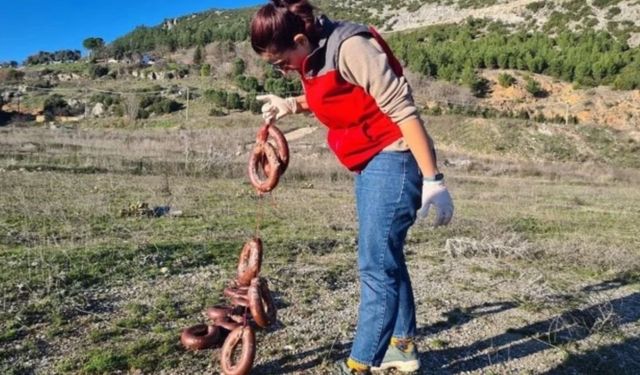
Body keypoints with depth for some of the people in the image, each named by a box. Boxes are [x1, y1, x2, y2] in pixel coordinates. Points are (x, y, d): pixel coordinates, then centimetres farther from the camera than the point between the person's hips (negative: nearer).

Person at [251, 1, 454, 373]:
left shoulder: (350, 46, -19)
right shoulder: (314, 56, 7)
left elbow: (402, 108, -22)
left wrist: (433, 179, -24)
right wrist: (291, 104, 6)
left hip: (394, 160, -10)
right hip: (368, 163, 10)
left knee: (376, 267, -7)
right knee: (386, 259, 16)